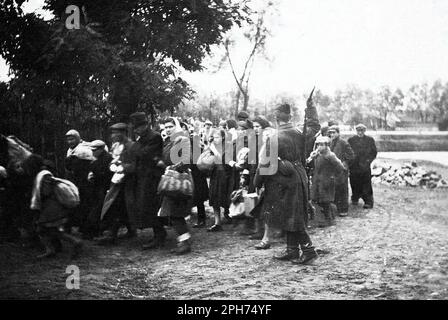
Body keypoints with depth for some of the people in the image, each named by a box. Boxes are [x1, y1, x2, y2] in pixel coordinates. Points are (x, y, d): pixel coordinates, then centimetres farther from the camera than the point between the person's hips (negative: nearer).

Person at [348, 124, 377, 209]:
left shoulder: (370, 140, 7)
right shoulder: (351, 140, 8)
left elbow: (374, 153, 8)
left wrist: (368, 161, -4)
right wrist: (351, 161, -5)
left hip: (365, 167, -1)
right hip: (354, 166, 1)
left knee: (366, 185, -3)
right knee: (355, 185, 5)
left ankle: (368, 202, 2)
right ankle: (355, 199, 24)